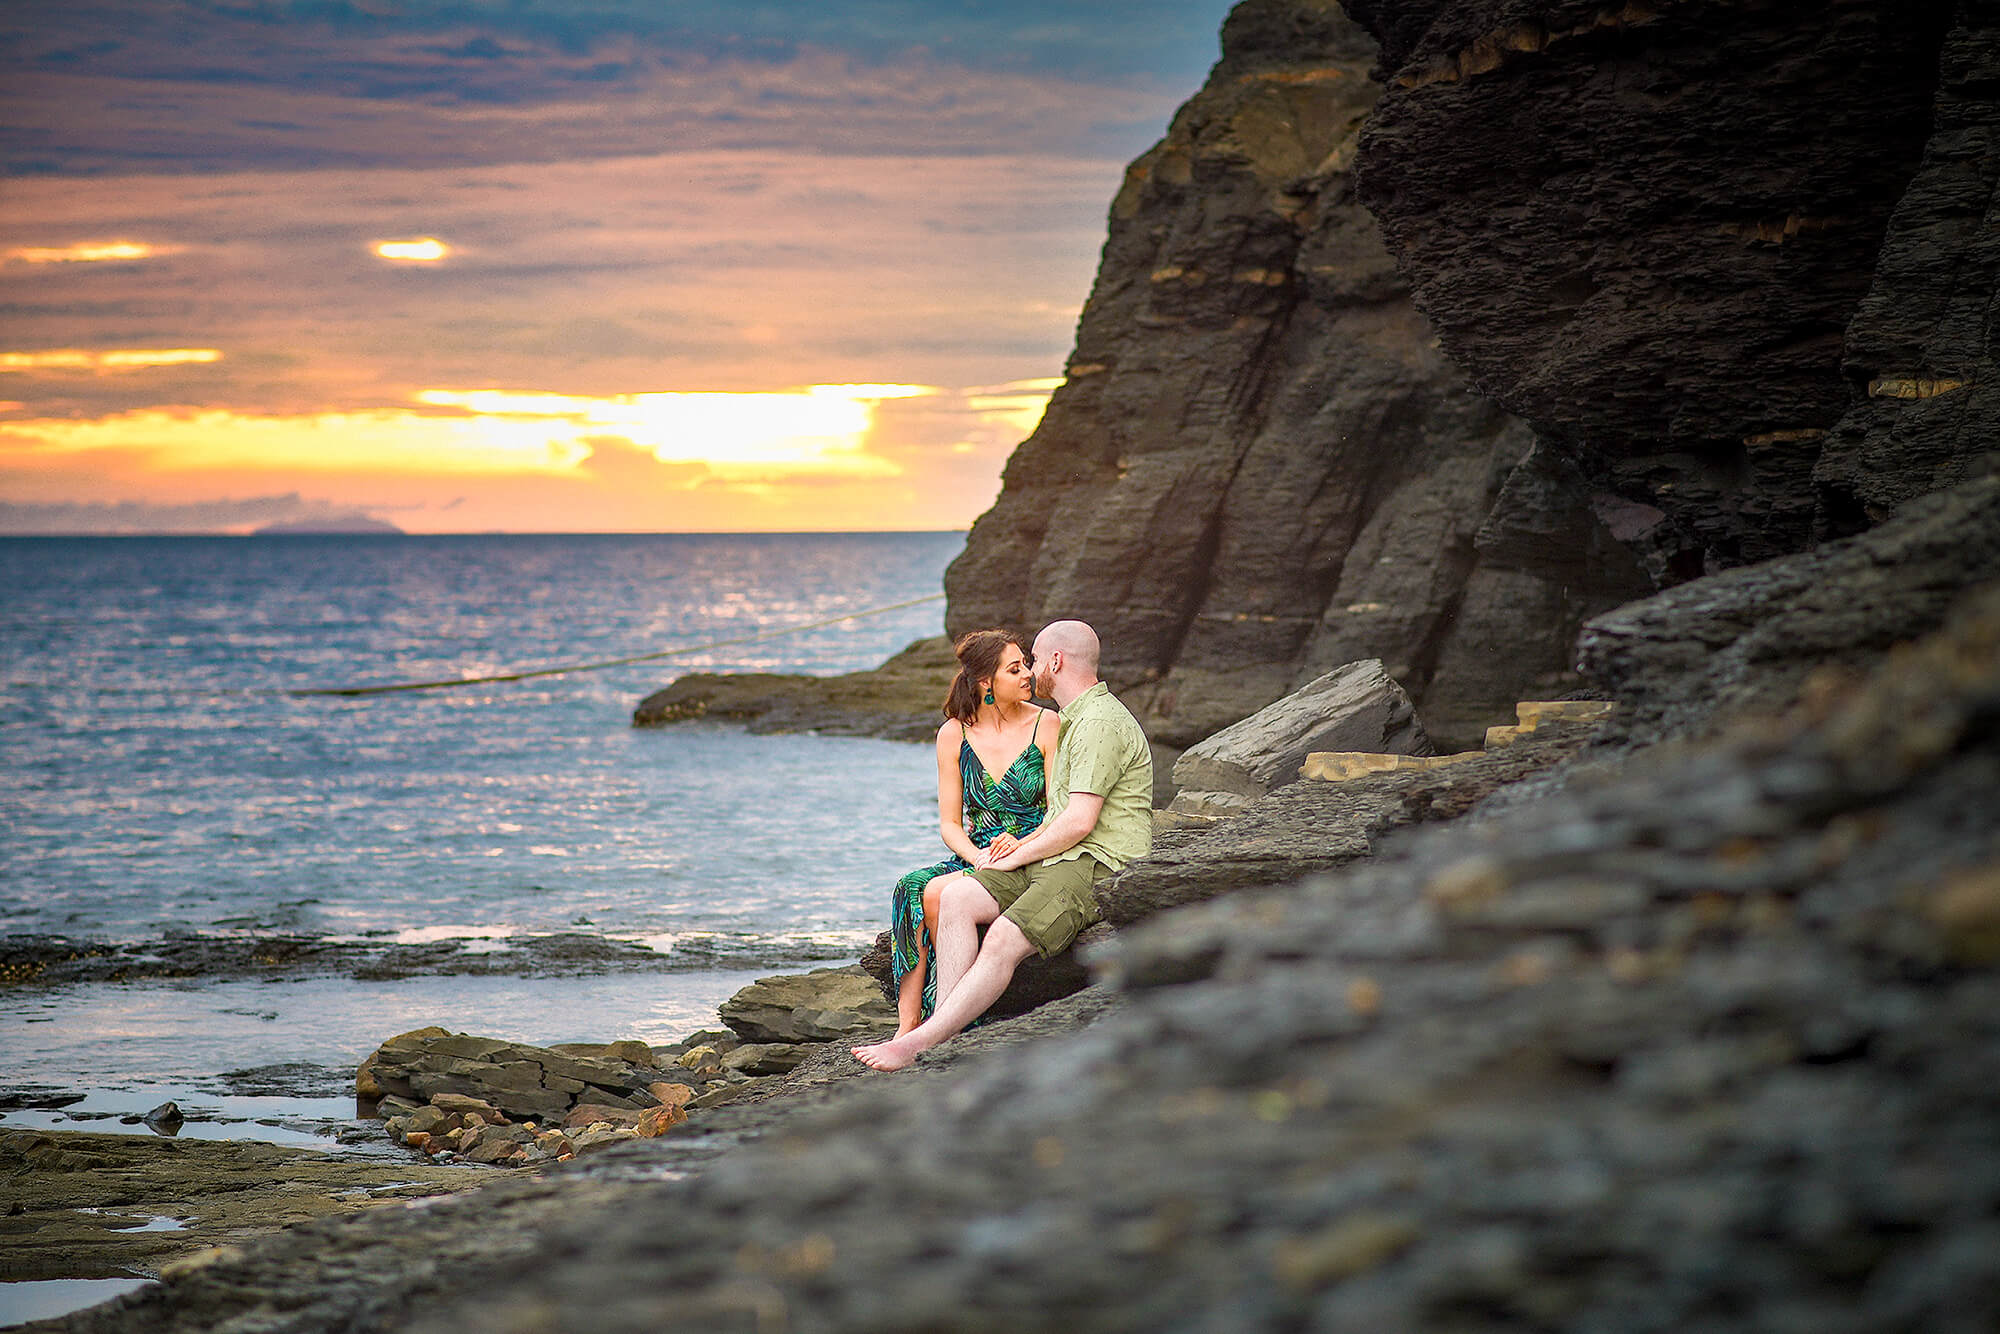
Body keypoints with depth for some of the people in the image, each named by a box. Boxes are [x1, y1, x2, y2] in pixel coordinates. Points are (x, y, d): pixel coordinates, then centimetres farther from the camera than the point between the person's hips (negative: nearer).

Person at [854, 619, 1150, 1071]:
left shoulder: (1100, 723, -12)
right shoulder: (1077, 721, 23)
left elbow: (1079, 822, -19)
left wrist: (1019, 856, -8)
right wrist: (1024, 843, 9)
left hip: (1097, 866, -10)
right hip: (1060, 861, 10)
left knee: (1003, 940, -28)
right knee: (957, 896, -9)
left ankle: (919, 1044, -28)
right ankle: (943, 1033, -19)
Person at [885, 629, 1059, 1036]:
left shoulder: (1046, 726, -3)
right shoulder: (955, 734, 5)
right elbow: (950, 823, 4)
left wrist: (1022, 847, -24)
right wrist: (977, 857, -16)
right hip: (975, 856, 4)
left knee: (937, 895, -29)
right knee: (911, 890, -27)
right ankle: (908, 1027, -31)